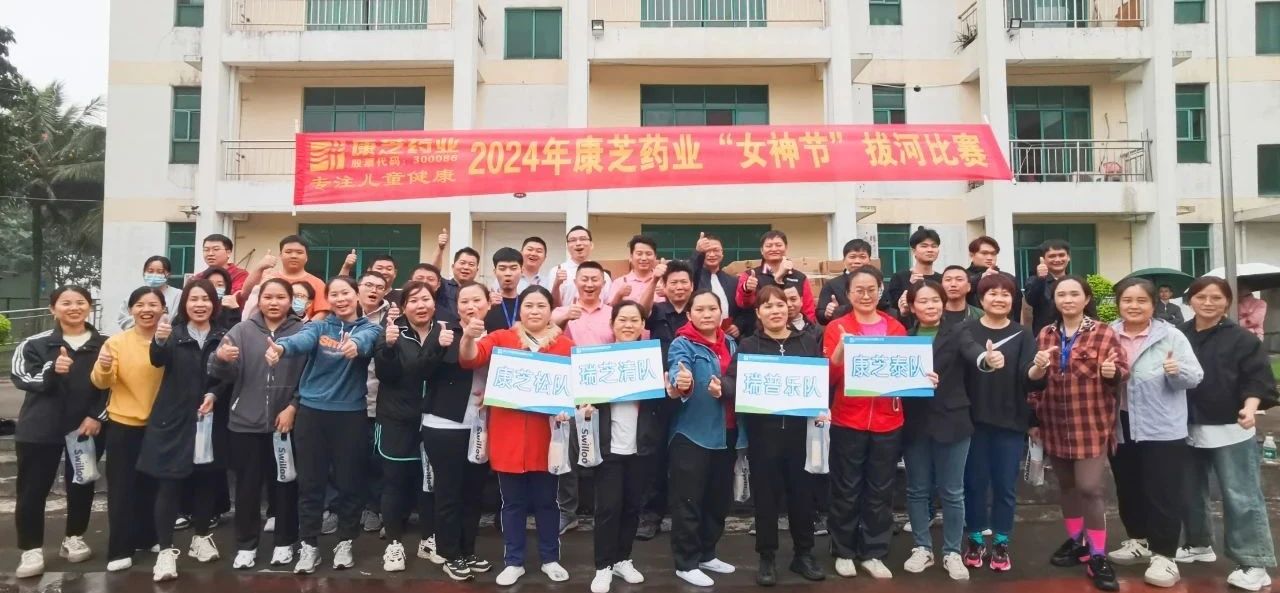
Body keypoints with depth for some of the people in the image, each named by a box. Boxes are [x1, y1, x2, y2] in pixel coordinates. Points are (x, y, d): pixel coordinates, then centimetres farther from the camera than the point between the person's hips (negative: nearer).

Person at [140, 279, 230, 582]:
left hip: (208, 420, 2)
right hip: (173, 419, -2)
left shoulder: (222, 337, 4)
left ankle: (201, 538, 28)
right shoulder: (173, 334, -2)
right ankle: (166, 551, 3)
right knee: (168, 485, -3)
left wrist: (214, 394, -14)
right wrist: (159, 341, -41)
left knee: (205, 481, 12)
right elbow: (158, 361, -21)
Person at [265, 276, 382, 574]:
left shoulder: (369, 328, 1)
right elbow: (301, 340, -19)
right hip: (312, 412, 1)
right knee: (310, 481, 7)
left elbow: (365, 341, -24)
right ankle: (308, 545, 20)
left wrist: (355, 345, -49)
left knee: (348, 481, 7)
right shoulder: (318, 327, 5)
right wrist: (281, 347, -42)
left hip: (350, 414, -1)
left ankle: (345, 542, 24)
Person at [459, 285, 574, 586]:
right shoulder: (501, 338, 1)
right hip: (508, 435, 0)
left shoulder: (565, 344, 1)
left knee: (546, 500, 13)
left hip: (546, 435, 0)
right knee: (513, 502, 11)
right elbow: (470, 359, -12)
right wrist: (469, 336, -33)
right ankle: (513, 562, 25)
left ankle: (550, 559, 29)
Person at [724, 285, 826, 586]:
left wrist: (822, 407, -10)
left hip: (801, 427, 2)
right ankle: (766, 558, 20)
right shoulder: (748, 345, 2)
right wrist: (723, 387, -30)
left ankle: (803, 554, 28)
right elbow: (732, 379, -8)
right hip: (763, 430, -1)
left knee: (803, 490, 10)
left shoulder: (808, 341, 7)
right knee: (766, 493, 6)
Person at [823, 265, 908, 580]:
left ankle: (873, 553, 25)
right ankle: (843, 552, 23)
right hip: (848, 422, -3)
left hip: (888, 422, 3)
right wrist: (840, 350, -24)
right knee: (847, 490, 7)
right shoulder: (837, 328, -2)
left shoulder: (896, 328, 6)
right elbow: (828, 378, -7)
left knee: (881, 491, 11)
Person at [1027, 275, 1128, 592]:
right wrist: (1037, 369, -5)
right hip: (1055, 424, 5)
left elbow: (1123, 371, -5)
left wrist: (1112, 372, -25)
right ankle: (1075, 542, 30)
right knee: (1066, 485, 15)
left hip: (1091, 424, -4)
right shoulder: (1045, 335, 8)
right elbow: (1035, 379, 15)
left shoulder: (1104, 333, -4)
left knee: (1089, 487, -8)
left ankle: (1097, 556, 4)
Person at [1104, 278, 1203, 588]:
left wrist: (1178, 370, -30)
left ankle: (1164, 556, 9)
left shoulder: (1171, 336, -7)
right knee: (1127, 489, 16)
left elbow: (1196, 376, -10)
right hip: (1119, 426, 4)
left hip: (1162, 429, -4)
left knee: (1163, 493, 1)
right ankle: (1138, 541, 33)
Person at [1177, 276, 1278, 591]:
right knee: (1191, 491, 18)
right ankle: (1198, 544, 36)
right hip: (1187, 428, 4)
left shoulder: (1242, 339, -7)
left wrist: (1250, 406, -26)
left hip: (1230, 430, -4)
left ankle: (1254, 563, 9)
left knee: (1241, 497, -1)